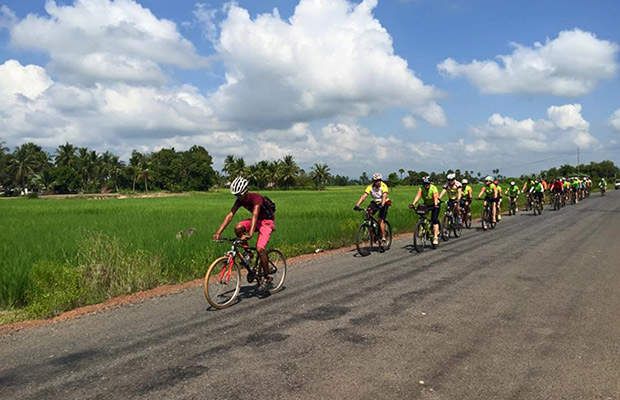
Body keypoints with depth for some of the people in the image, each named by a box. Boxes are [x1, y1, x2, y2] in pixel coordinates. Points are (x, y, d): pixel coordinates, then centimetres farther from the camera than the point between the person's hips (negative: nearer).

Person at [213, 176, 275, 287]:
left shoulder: (256, 198, -30)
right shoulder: (239, 200, -10)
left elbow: (255, 215, -43)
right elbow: (230, 215, -16)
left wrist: (250, 235, -56)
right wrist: (218, 233, -26)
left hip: (267, 221, -6)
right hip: (256, 220, 6)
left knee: (259, 249, -20)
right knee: (238, 227, -23)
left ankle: (267, 276, -2)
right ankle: (247, 252, -3)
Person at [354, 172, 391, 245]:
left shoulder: (384, 186, -23)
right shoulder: (370, 187, -16)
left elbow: (384, 196, -36)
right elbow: (364, 196, -23)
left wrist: (382, 205, -54)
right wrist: (357, 205, -36)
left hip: (384, 203, -3)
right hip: (375, 202, 3)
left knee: (380, 219, -18)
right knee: (368, 213, -25)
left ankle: (383, 238, -9)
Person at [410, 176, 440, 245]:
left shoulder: (434, 188, -24)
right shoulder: (421, 188, -17)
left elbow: (435, 197, -39)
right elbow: (418, 196, -32)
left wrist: (435, 205, -58)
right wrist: (413, 204, -49)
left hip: (435, 205, -4)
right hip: (426, 204, 4)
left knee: (434, 220, -18)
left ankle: (435, 237, -18)